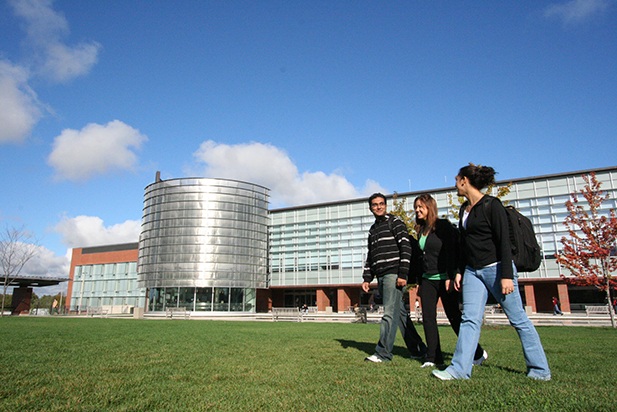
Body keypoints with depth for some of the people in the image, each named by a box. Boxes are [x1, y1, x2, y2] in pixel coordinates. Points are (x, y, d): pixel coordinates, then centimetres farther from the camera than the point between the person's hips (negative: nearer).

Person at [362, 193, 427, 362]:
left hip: (394, 274, -7)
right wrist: (367, 278, 15)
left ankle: (383, 353, -3)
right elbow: (370, 256, 24)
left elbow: (406, 248, -8)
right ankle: (418, 350, 19)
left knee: (390, 313, -8)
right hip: (381, 277, 7)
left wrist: (402, 275, -16)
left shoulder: (395, 222, 0)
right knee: (400, 313, 10)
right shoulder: (373, 229, 21)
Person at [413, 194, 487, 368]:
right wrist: (419, 282, 16)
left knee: (454, 316, 1)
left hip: (444, 279, -6)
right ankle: (433, 357, 6)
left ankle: (477, 353, 19)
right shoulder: (421, 230, 14)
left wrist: (450, 277, -21)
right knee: (428, 317, -1)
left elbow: (451, 252, -14)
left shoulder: (443, 226, -6)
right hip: (427, 280, 7)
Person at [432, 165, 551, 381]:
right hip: (473, 271, 7)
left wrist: (507, 275, -18)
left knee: (518, 319, 4)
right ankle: (459, 369, -1)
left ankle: (540, 370, 19)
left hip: (496, 268, -7)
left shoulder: (491, 205, -10)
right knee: (470, 319, -1)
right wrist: (459, 271, 16)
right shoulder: (464, 209, 13)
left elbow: (504, 241, -14)